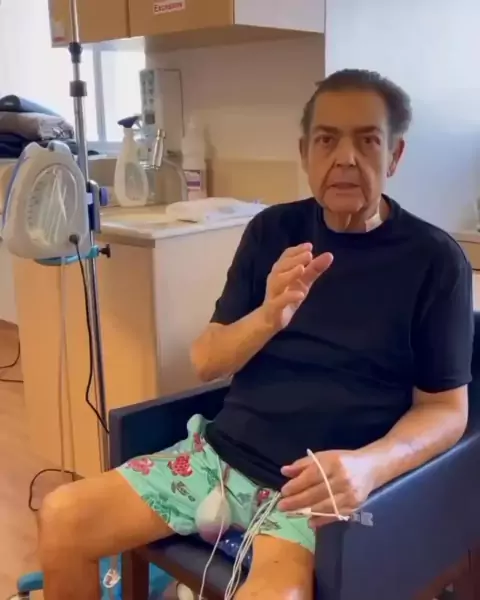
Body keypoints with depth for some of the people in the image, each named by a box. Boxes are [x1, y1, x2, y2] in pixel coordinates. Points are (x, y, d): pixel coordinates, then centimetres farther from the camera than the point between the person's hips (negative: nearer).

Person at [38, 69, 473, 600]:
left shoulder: (435, 260, -6)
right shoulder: (272, 231, 4)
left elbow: (446, 408, -4)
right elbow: (206, 362, 4)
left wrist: (369, 465, -24)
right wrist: (269, 317, -18)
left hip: (317, 483, -4)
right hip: (220, 454, 4)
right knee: (61, 517, -4)